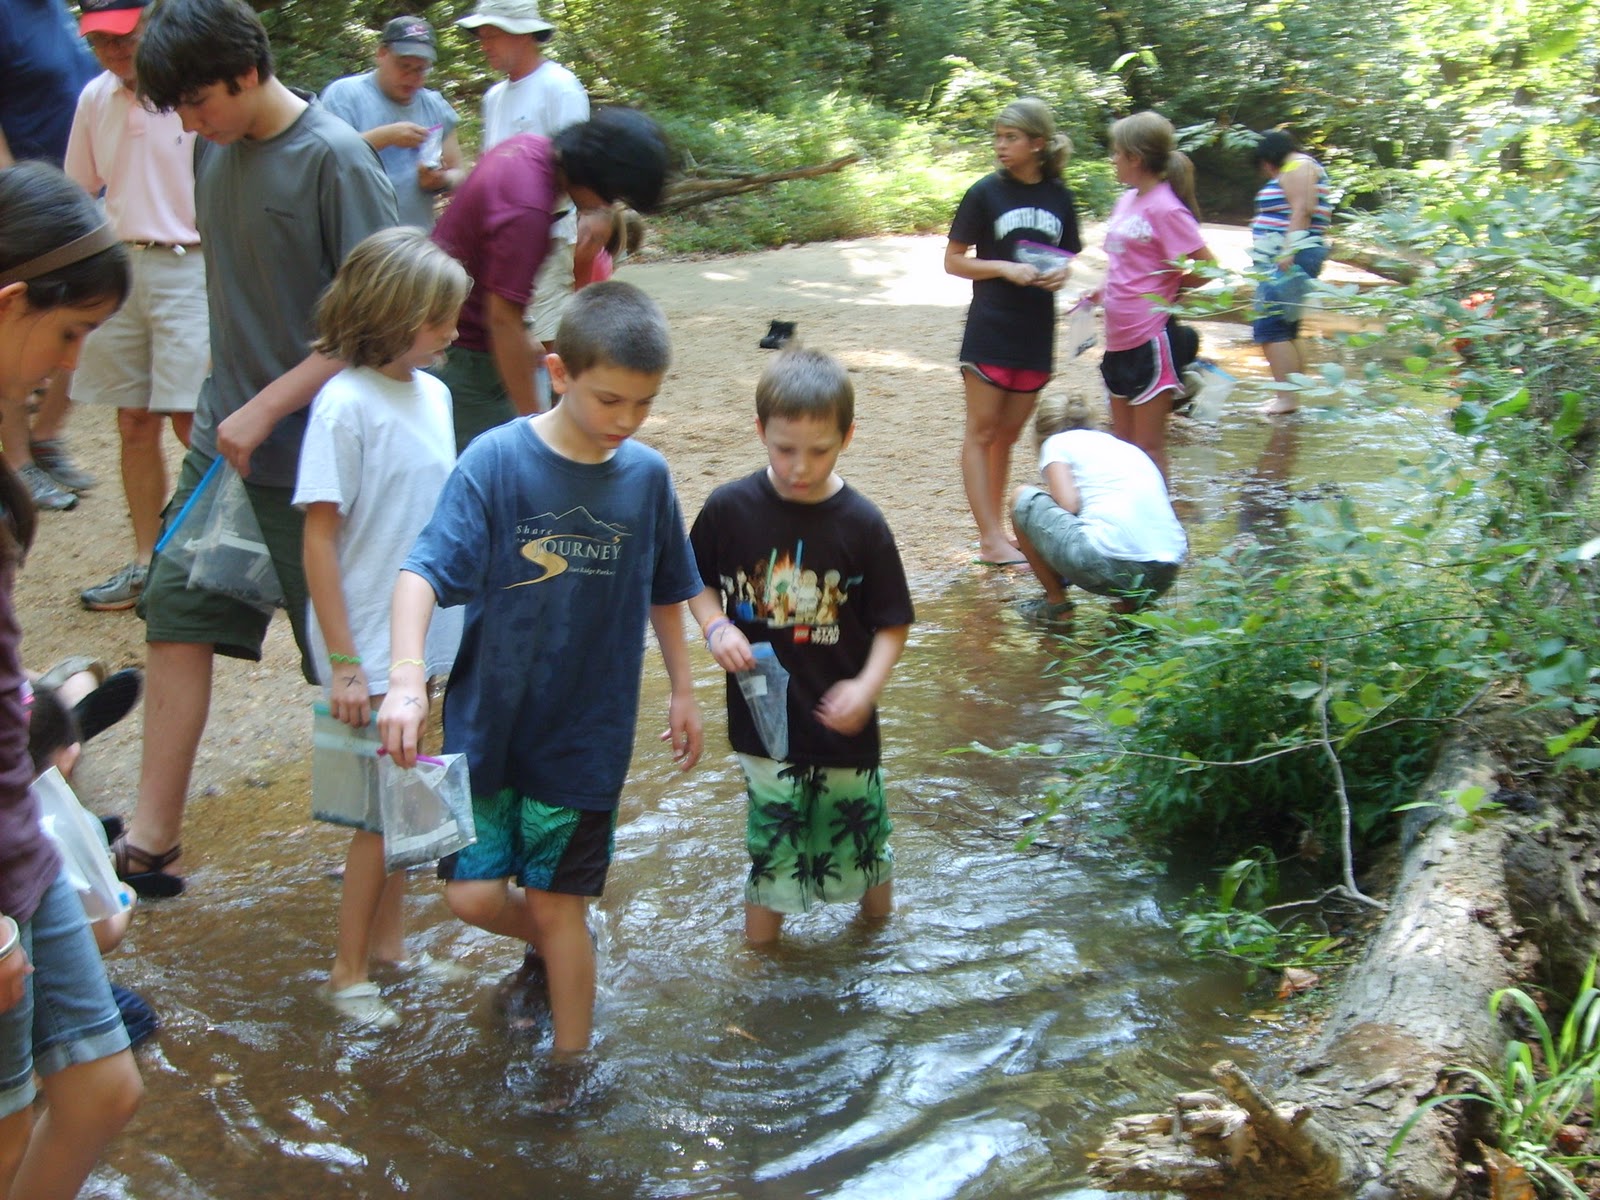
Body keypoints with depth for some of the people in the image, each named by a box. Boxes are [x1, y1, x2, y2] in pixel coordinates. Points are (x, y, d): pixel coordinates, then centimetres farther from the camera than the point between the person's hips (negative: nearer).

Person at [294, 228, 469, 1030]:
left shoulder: (432, 393, 4)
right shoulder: (346, 406, -18)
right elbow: (320, 540, -17)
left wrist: (448, 625, 13)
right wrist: (342, 663, -17)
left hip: (424, 634, 6)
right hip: (372, 645, -6)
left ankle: (387, 940, 31)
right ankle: (348, 972, 18)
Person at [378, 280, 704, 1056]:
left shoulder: (646, 475, -3)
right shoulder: (496, 461, -14)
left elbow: (664, 592, 12)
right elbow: (424, 571, -23)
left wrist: (682, 691, 16)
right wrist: (406, 679, -37)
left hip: (586, 732, 1)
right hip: (487, 722, -1)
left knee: (556, 905, 7)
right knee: (474, 895, 0)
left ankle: (572, 1066, 26)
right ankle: (552, 950, 34)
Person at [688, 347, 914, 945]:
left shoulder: (861, 524, -12)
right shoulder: (730, 508, -10)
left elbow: (892, 622, -6)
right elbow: (697, 580, 7)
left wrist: (867, 685, -21)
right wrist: (716, 627, -13)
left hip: (841, 716, 0)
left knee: (859, 820, 17)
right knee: (771, 829, 12)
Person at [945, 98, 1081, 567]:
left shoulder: (1059, 197, 4)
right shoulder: (986, 192, -5)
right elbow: (953, 260, -3)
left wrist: (1062, 273, -7)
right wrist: (1006, 268, -17)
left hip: (1036, 335, 4)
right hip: (990, 332, -4)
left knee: (1007, 435, 12)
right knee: (981, 432, -2)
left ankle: (994, 529, 21)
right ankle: (990, 538, 0)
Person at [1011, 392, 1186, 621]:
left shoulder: (1057, 442, 13)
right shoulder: (1128, 447, 31)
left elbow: (1068, 505, -4)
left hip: (1109, 565, -6)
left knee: (1024, 500, 16)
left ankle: (1056, 602, 18)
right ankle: (1133, 600, 16)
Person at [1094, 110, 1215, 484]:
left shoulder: (1165, 208, -16)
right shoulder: (1127, 200, 9)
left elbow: (1208, 268, -16)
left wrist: (1167, 289, -5)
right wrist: (1103, 291, 7)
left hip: (1151, 339, -9)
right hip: (1120, 340, 9)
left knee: (1148, 446, 1)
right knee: (1124, 443, 17)